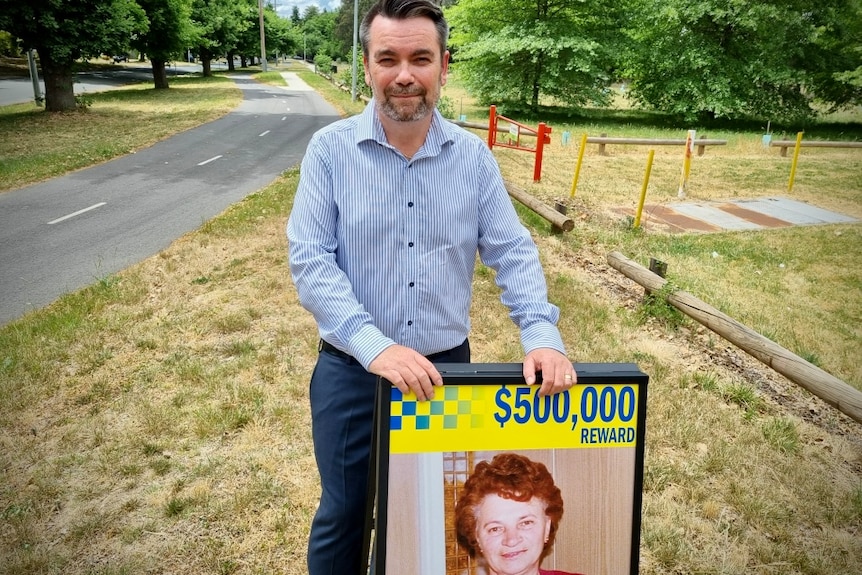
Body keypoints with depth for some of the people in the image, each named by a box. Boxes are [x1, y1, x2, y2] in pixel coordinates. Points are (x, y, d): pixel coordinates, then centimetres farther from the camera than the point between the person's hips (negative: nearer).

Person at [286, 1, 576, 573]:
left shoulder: (474, 155, -1)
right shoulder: (330, 149, -8)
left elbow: (512, 252, -1)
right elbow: (310, 262, -15)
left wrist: (541, 335, -16)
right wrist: (374, 346, -26)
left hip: (448, 367, 3)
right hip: (353, 372, -2)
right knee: (344, 517, 16)